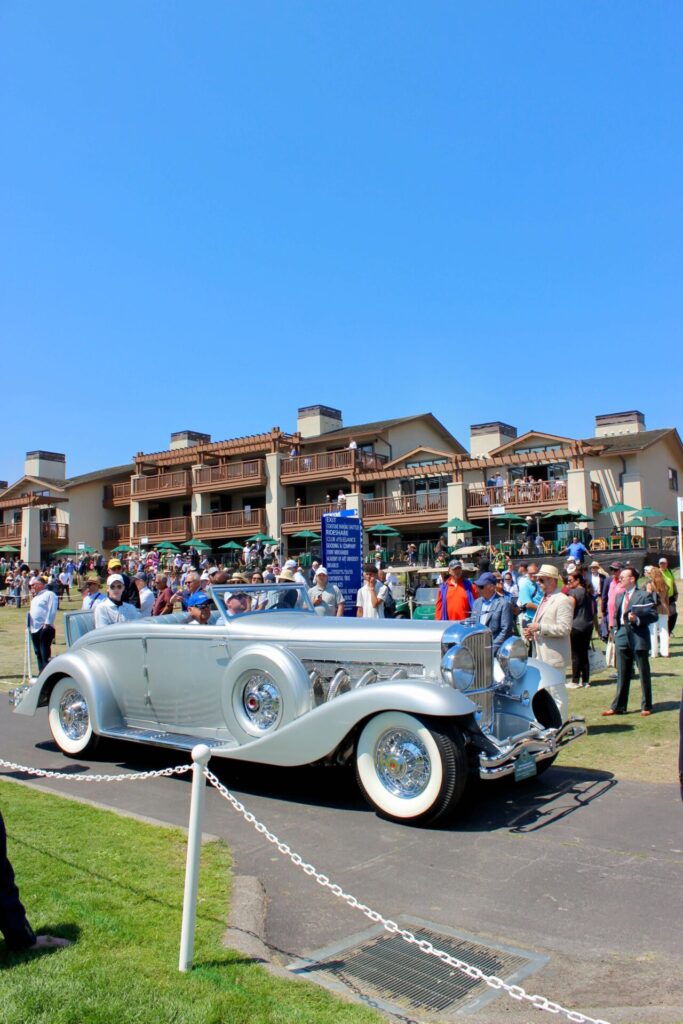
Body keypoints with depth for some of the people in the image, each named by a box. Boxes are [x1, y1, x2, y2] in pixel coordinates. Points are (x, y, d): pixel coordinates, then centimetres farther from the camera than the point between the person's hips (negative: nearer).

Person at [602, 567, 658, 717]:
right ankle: (618, 706, 15)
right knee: (622, 674, 10)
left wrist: (637, 619, -23)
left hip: (639, 638, -6)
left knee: (644, 673, 5)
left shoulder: (644, 595, -7)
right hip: (622, 637, 6)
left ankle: (646, 707, 16)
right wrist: (616, 631, 10)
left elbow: (654, 615, -11)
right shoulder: (619, 596, 14)